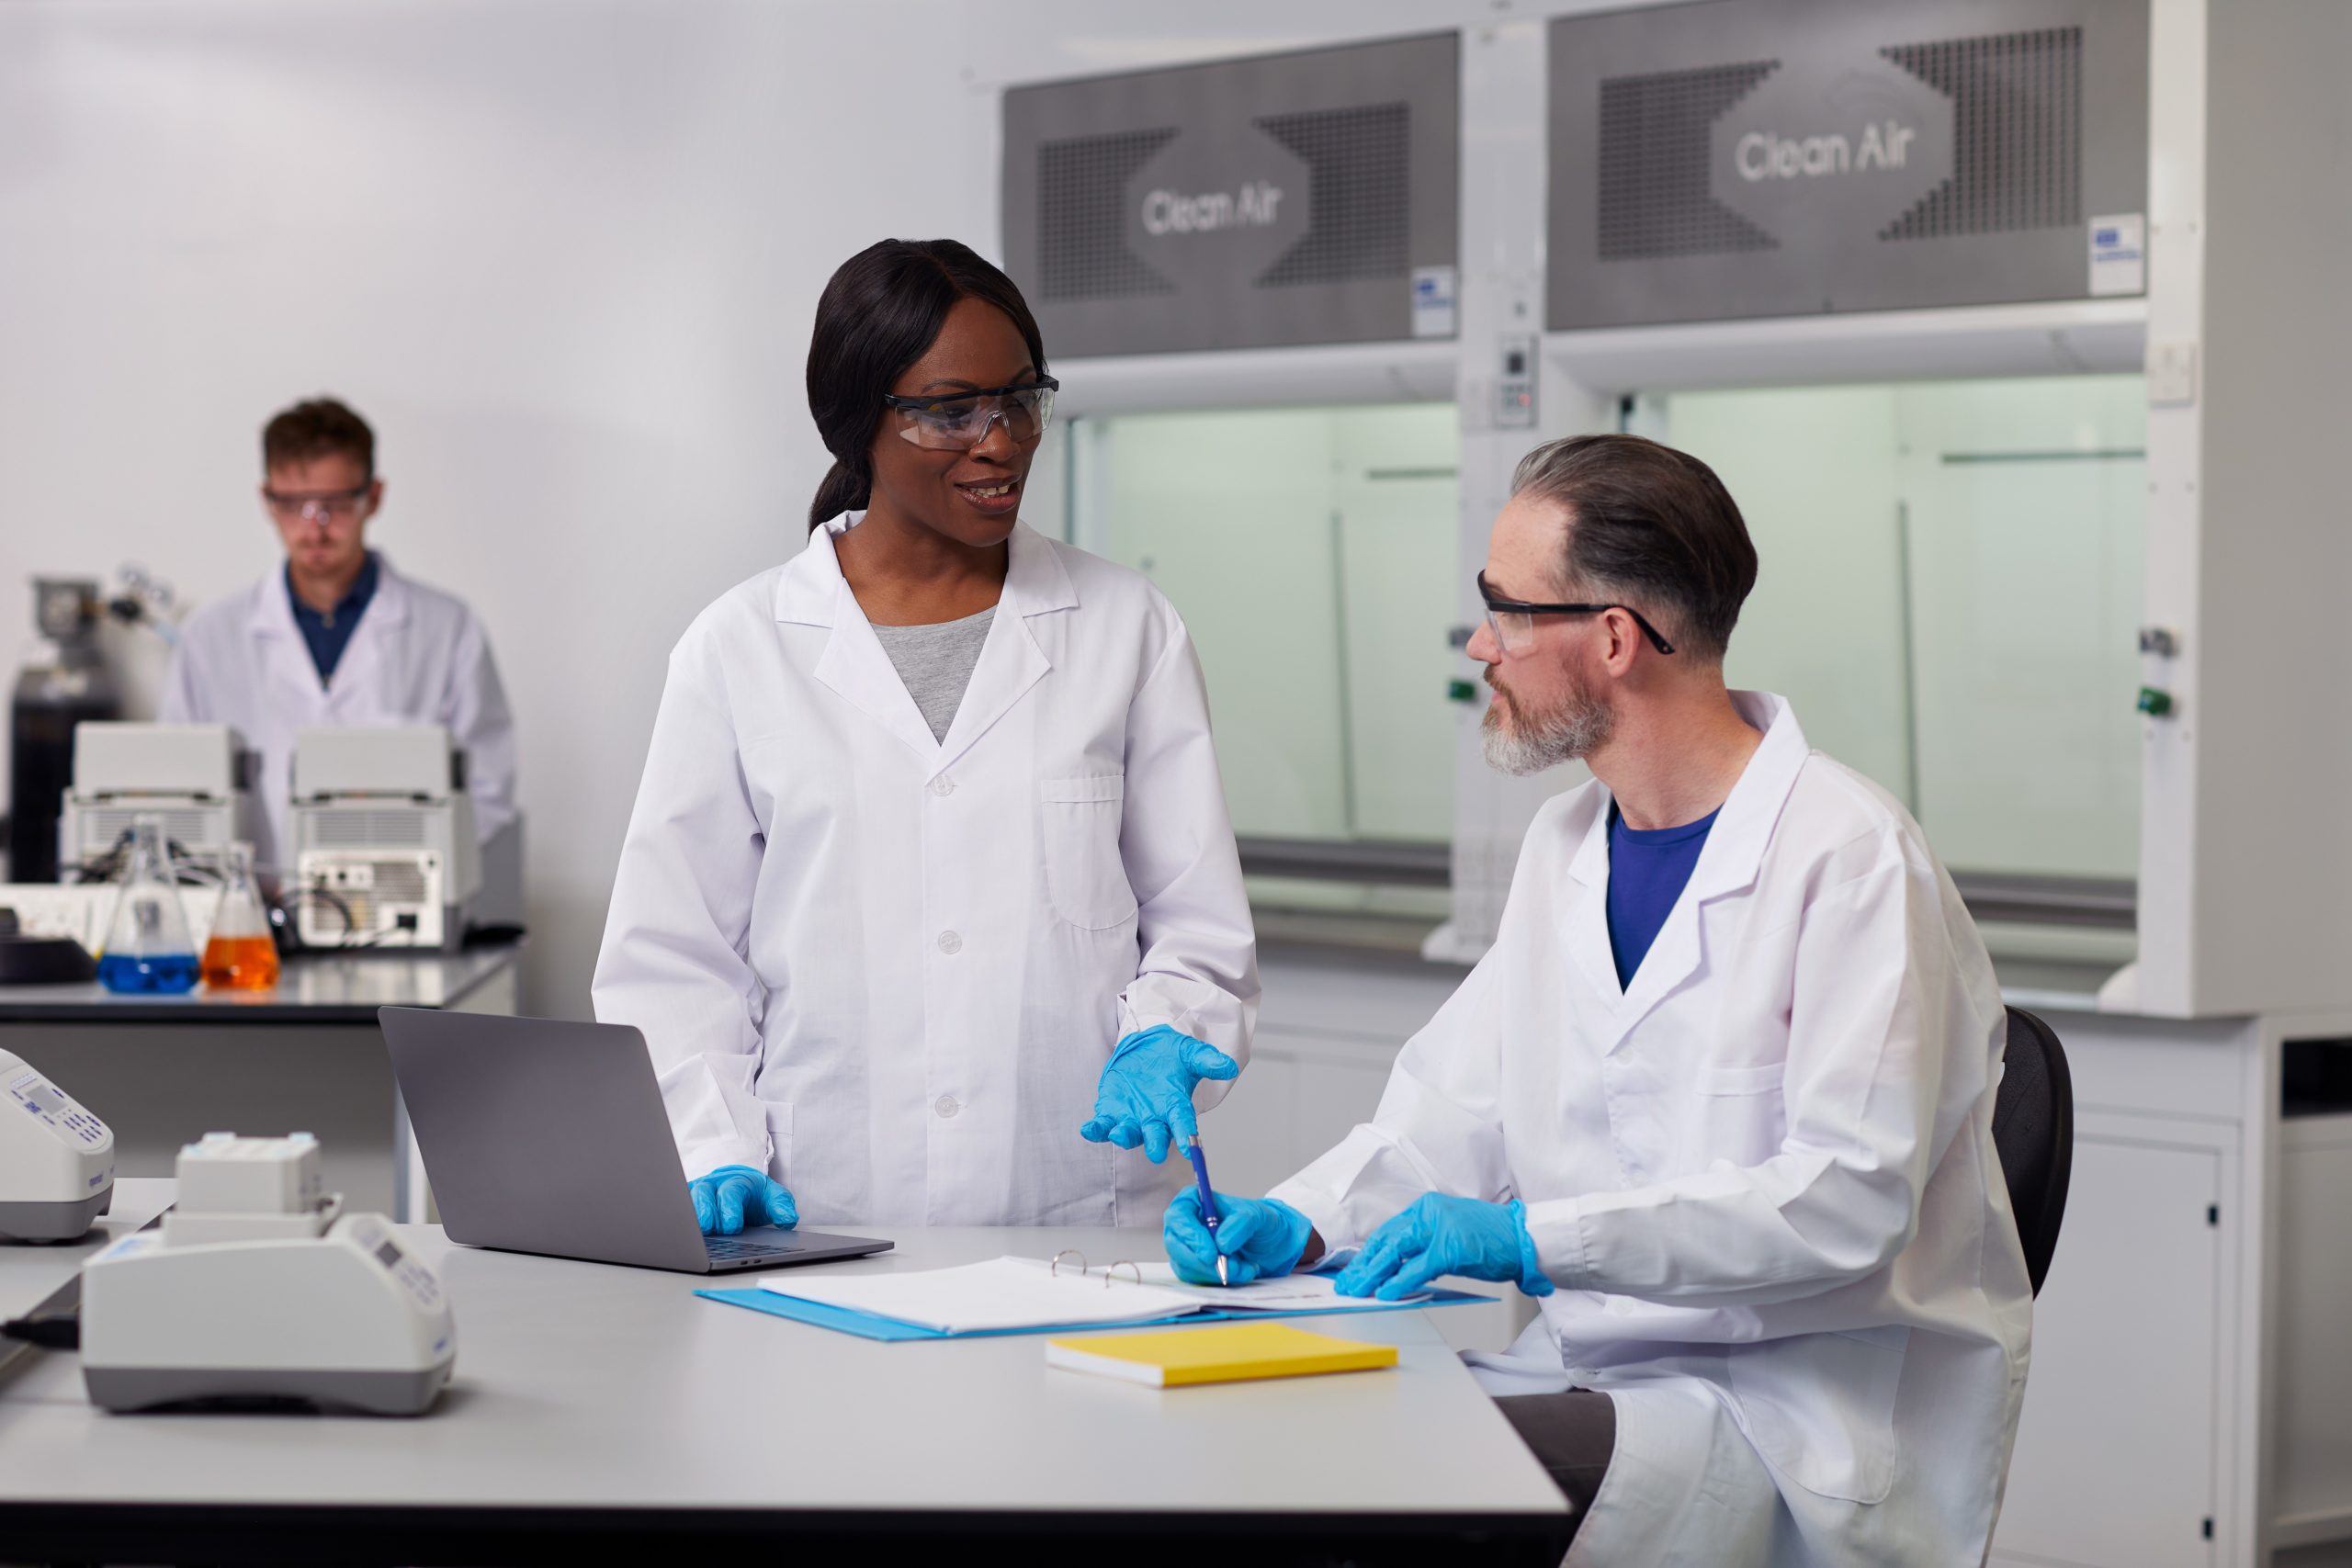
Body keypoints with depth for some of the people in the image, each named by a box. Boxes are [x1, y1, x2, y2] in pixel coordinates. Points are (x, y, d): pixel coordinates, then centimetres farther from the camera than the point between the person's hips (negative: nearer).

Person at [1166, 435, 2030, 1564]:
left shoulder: (1849, 857, -13)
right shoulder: (1565, 845, 13)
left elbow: (1851, 1194, -22)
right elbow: (1454, 1108, 15)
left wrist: (1537, 1239, -26)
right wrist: (1300, 1223, -4)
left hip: (1794, 1405, -7)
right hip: (1593, 1371, 7)